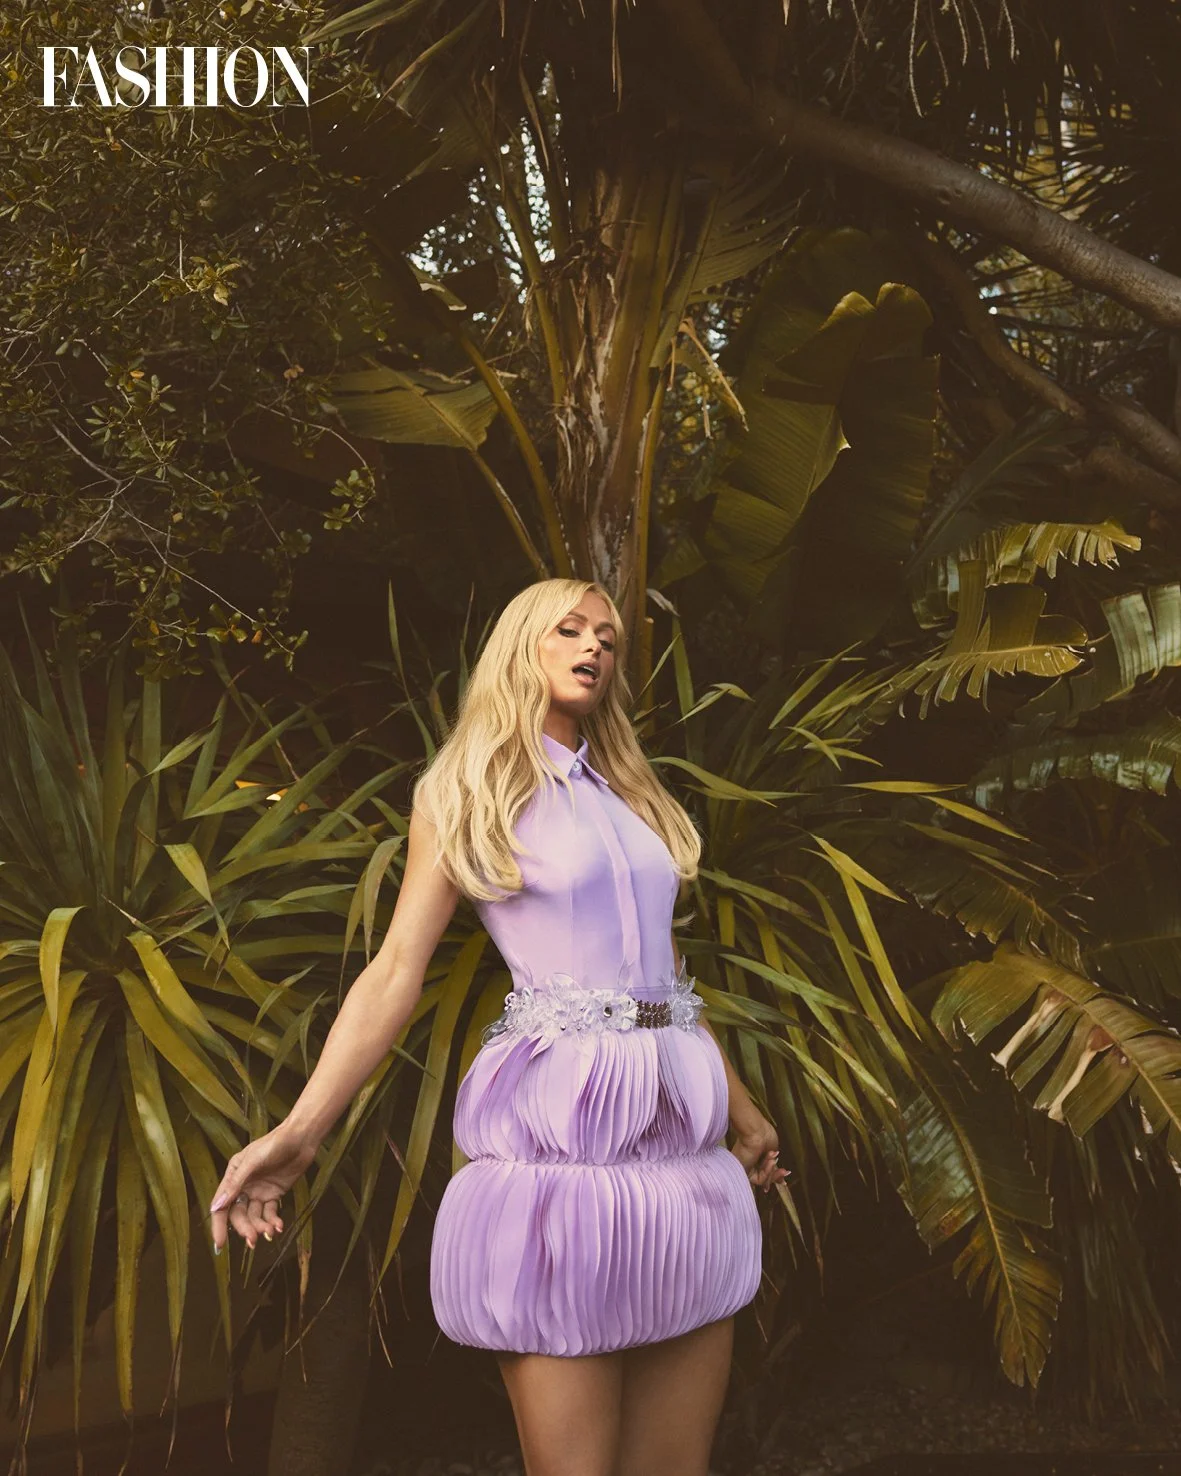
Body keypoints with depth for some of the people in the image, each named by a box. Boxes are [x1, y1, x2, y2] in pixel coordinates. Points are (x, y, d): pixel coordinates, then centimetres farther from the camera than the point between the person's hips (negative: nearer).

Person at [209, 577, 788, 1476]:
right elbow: (398, 969, -5)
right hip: (558, 1122, -6)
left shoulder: (632, 795, 18)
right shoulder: (463, 793, 2)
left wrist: (739, 1107, 25)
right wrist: (301, 1130, -15)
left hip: (681, 1127, 6)